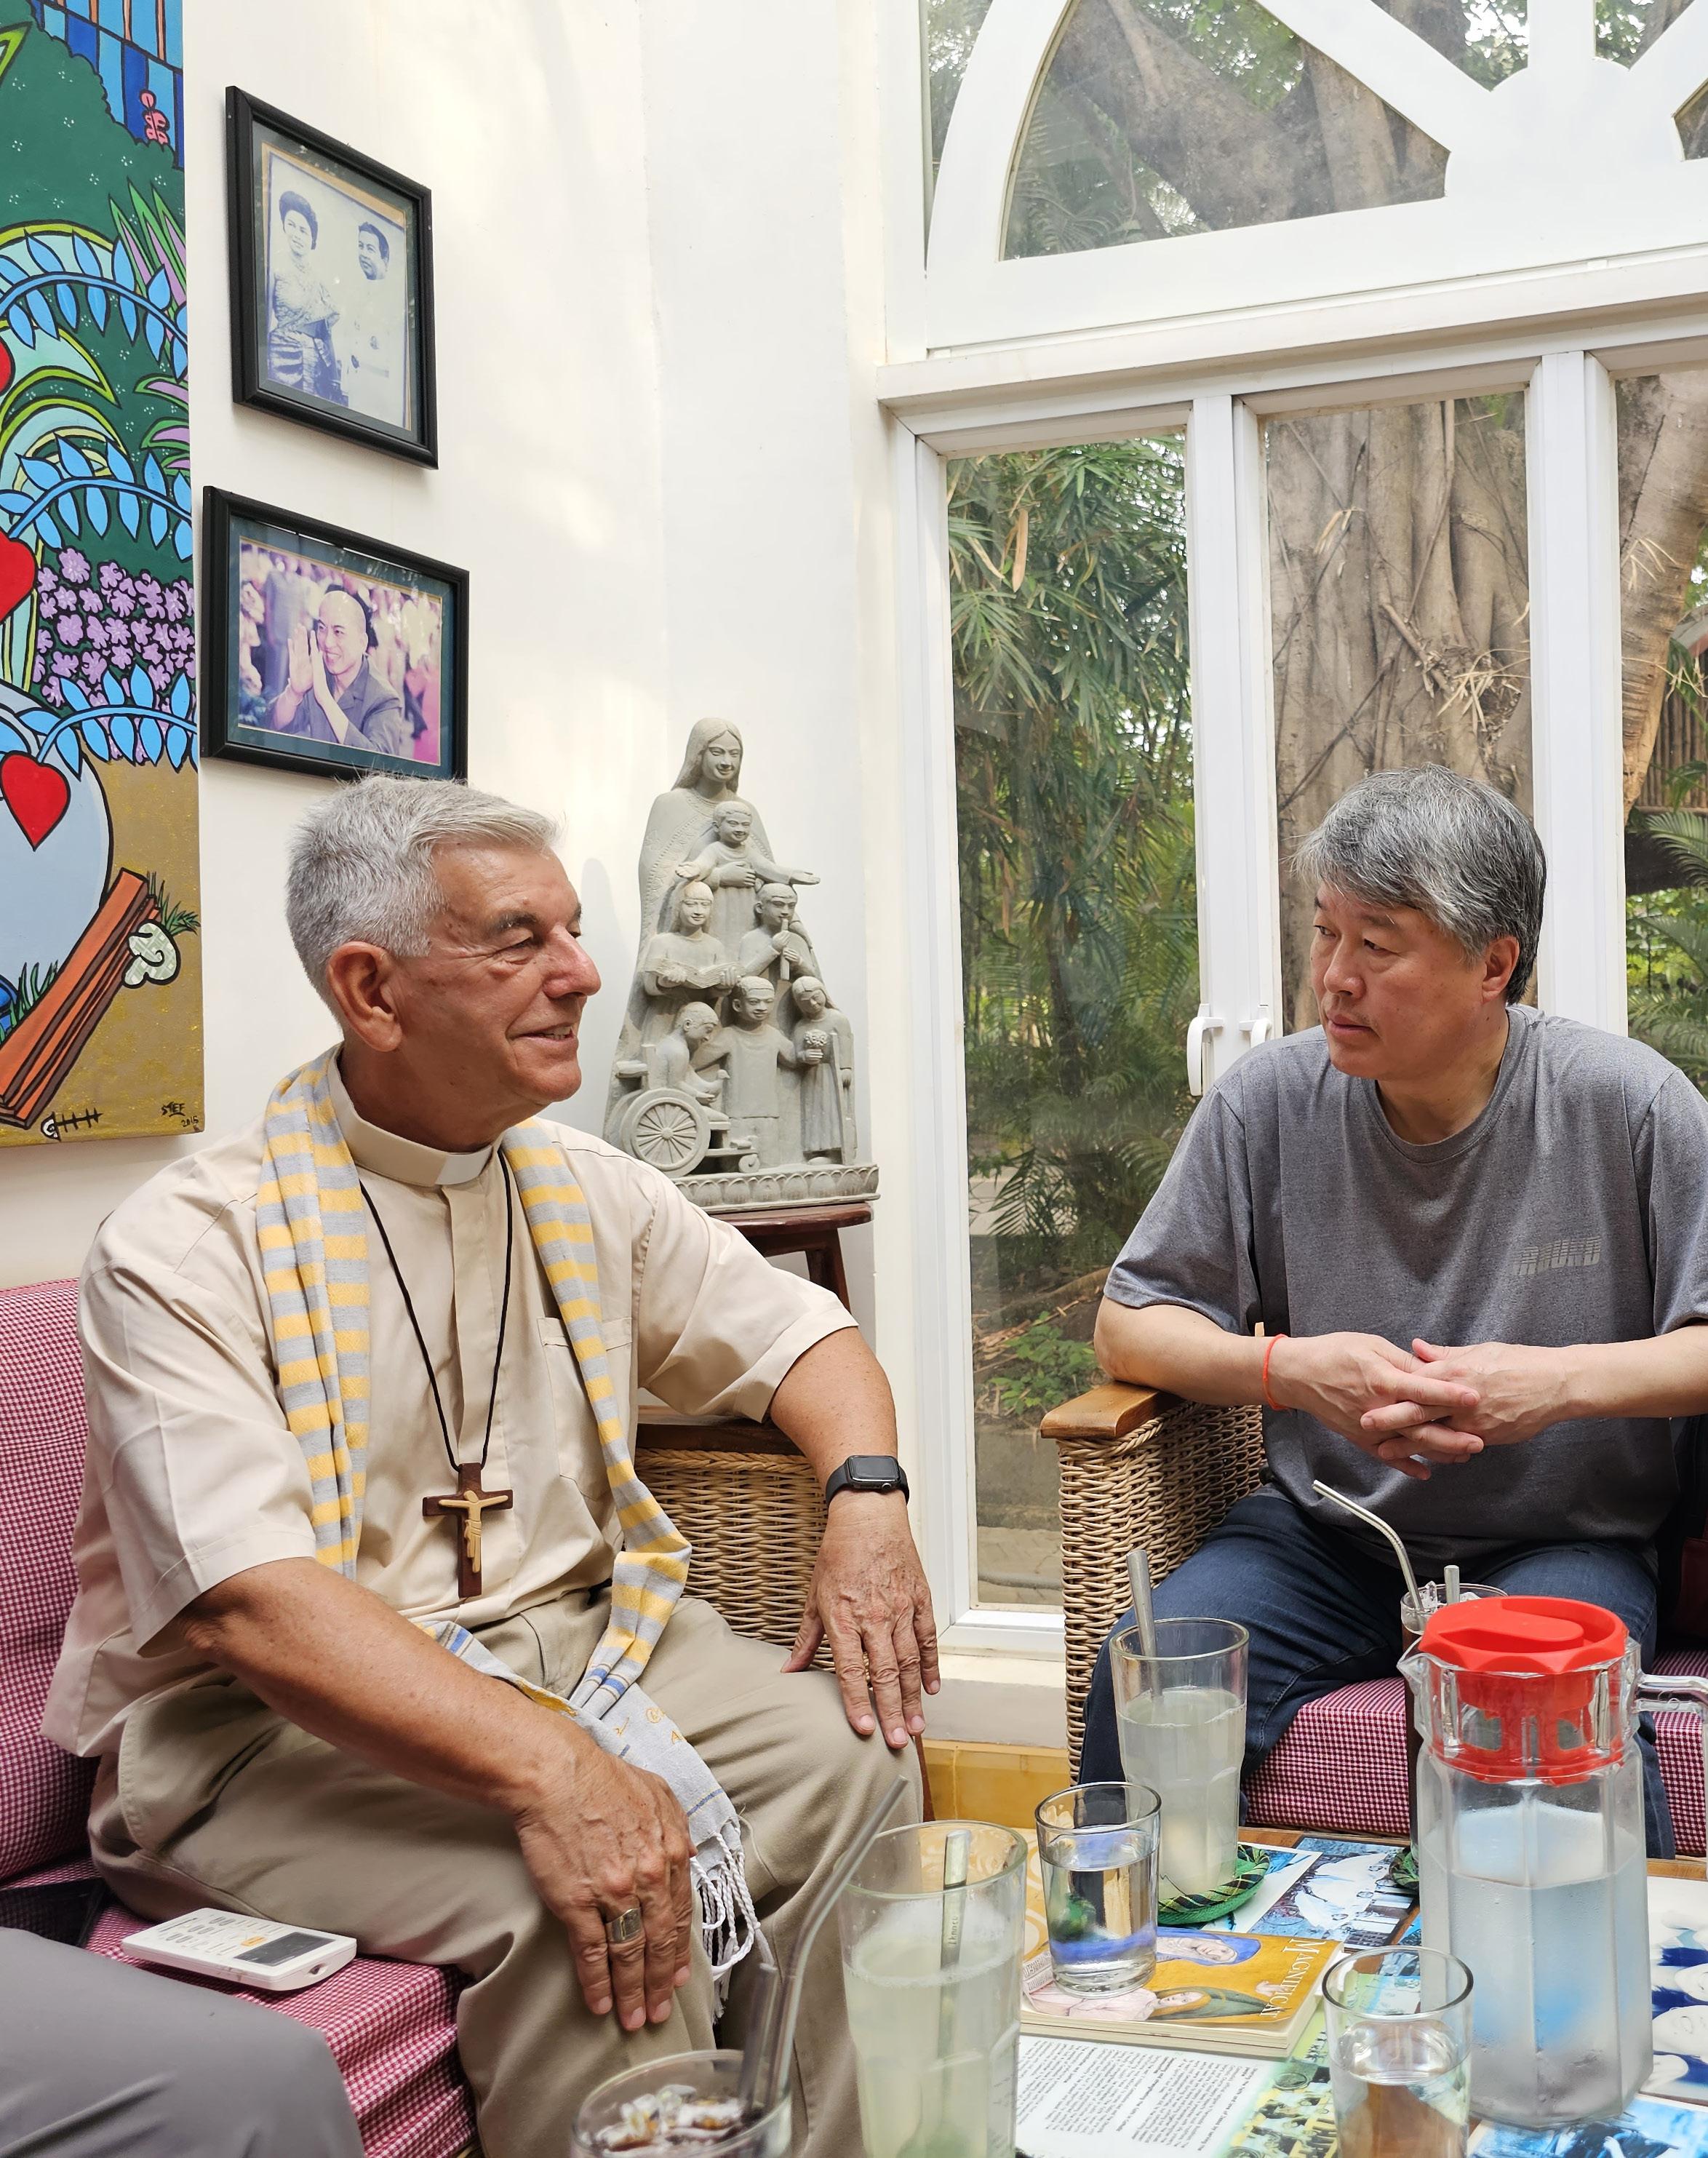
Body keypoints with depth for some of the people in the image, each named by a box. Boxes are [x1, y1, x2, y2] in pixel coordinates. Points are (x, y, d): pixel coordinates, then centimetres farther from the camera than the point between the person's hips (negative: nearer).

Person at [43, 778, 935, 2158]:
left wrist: (867, 1498, -6)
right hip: (272, 1724, -6)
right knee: (590, 1903, -30)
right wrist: (549, 1773, -36)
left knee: (848, 1757, -13)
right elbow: (242, 1602, -25)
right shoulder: (185, 1248, -14)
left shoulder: (587, 1190, 8)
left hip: (576, 1643, 7)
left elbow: (798, 1333, 17)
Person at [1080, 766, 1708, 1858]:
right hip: (1324, 1532, 2)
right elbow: (1129, 1325, 3)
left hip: (1561, 1545, -1)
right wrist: (1286, 1367, -15)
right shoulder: (1269, 1102, -4)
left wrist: (1562, 1380, -20)